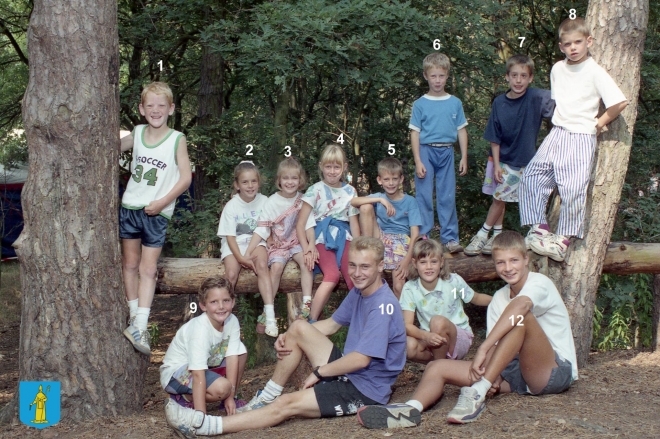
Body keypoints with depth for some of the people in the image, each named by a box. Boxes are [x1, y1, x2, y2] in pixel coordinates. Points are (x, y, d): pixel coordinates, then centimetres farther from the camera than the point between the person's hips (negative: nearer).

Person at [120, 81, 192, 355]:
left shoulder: (177, 139, -6)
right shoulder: (137, 133, 4)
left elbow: (185, 177, -8)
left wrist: (162, 202, -14)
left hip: (156, 213, -4)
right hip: (129, 207, 4)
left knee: (148, 268, -4)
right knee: (129, 264, 8)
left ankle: (140, 326, -8)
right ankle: (134, 317, 18)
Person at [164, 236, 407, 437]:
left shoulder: (383, 306, -22)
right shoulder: (359, 292, 8)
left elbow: (361, 359, -26)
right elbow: (333, 323, 18)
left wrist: (319, 372, -12)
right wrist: (287, 337, 2)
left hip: (365, 389, -9)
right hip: (348, 371, 9)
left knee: (287, 404, -19)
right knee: (299, 327, 0)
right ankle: (267, 397, 6)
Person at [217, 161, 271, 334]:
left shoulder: (264, 201, -2)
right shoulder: (231, 206, -6)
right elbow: (230, 237, -7)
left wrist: (255, 253, -9)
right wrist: (241, 257, -20)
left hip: (256, 242, 0)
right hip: (234, 245, 0)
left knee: (262, 267, -31)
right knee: (231, 274, -28)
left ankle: (269, 315, -37)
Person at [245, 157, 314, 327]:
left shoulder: (303, 200, 0)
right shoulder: (272, 202, -7)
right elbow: (261, 229, -11)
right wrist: (248, 252, -17)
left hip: (297, 243, 2)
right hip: (278, 245, -2)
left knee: (306, 261, -27)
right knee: (276, 267, -27)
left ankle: (307, 305, -29)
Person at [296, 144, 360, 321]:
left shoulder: (350, 191, 12)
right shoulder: (315, 190, 2)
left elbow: (354, 222, 14)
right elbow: (301, 224, -1)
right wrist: (307, 249, -13)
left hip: (343, 238, 3)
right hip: (322, 239, -3)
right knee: (332, 275, -31)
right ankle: (311, 321, -27)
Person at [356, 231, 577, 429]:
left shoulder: (540, 283, -10)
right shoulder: (498, 299, 12)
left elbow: (520, 304, -34)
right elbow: (495, 347, 2)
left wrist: (482, 350, -41)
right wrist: (489, 376, -20)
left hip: (556, 370, -6)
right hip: (517, 373, 6)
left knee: (521, 315, -33)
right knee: (438, 367, -9)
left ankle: (478, 394, -36)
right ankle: (412, 408, -40)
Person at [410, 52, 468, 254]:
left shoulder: (455, 103, 7)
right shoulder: (420, 104, 1)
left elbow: (461, 131, 10)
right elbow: (415, 133, -1)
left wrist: (464, 157, 5)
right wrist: (418, 161, -8)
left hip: (447, 152, 2)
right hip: (426, 151, -2)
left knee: (447, 197, 5)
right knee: (424, 197, 0)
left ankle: (450, 238, 11)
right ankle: (422, 237, 7)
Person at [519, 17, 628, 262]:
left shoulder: (595, 72, -9)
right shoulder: (557, 69, 9)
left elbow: (620, 103, -15)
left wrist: (598, 124, -7)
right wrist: (560, 121, 13)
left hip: (581, 138, -6)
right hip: (557, 134, 6)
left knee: (574, 188, -12)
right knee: (532, 176, -3)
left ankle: (564, 239, -2)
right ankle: (539, 228, 5)